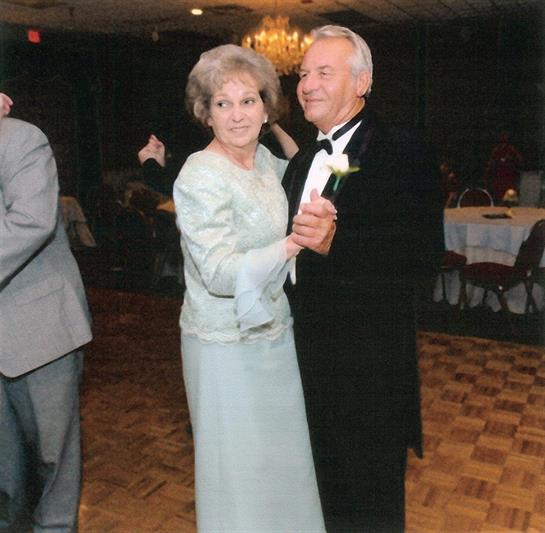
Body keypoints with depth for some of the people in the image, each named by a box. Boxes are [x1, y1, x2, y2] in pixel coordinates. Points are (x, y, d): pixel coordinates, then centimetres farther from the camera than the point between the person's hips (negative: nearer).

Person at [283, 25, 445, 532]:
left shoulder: (404, 153, -12)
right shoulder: (302, 161, 12)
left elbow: (426, 254, -22)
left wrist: (335, 243, -32)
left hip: (371, 359, -7)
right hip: (310, 352, 7)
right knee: (329, 483, 24)